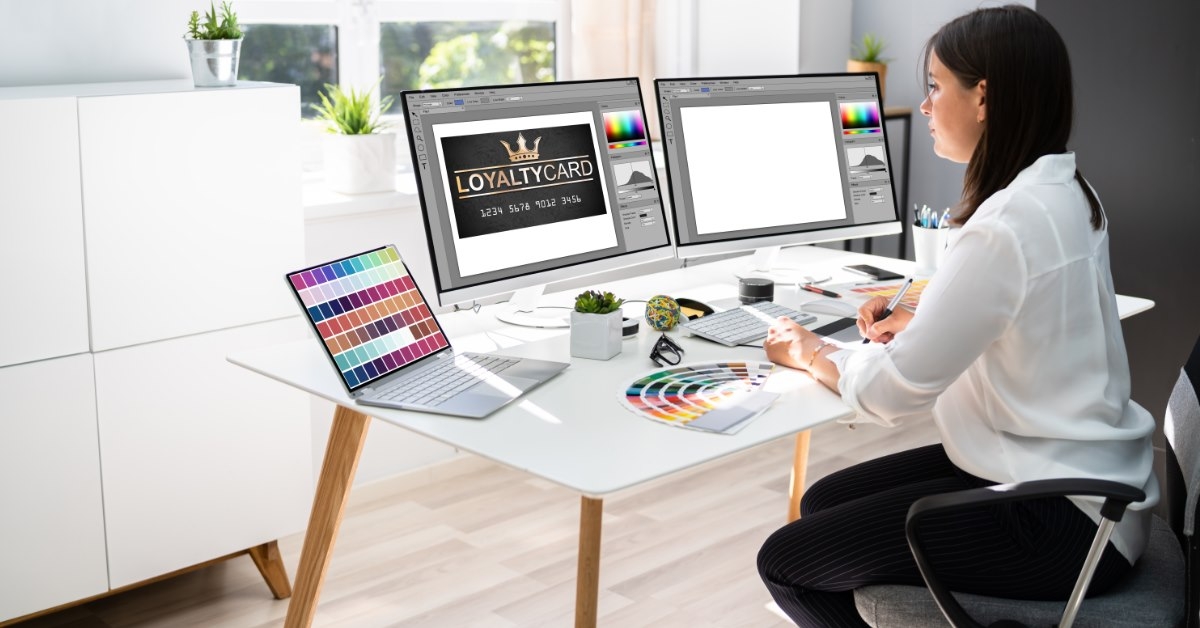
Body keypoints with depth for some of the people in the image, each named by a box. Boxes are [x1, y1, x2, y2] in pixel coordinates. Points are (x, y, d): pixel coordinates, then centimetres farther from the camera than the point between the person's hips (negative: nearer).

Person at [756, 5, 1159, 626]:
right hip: (1081, 472, 10)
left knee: (786, 562, -5)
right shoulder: (1067, 192, 5)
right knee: (822, 504, 15)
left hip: (1065, 523, -10)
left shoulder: (1007, 225, -25)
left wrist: (811, 355, -1)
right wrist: (920, 322, 7)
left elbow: (893, 392, -20)